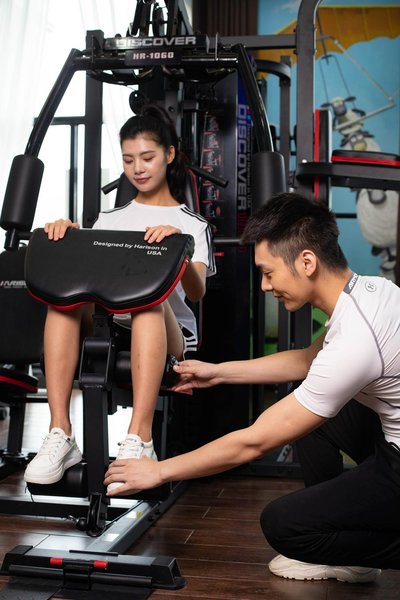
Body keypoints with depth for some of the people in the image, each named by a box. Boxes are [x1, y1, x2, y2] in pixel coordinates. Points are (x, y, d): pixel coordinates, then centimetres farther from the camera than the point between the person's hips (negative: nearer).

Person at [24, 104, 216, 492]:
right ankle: (59, 434, -34)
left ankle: (138, 441, -45)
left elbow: (197, 292, -5)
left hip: (168, 338, -2)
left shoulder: (192, 224, 12)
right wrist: (67, 237, -13)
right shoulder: (109, 219, 22)